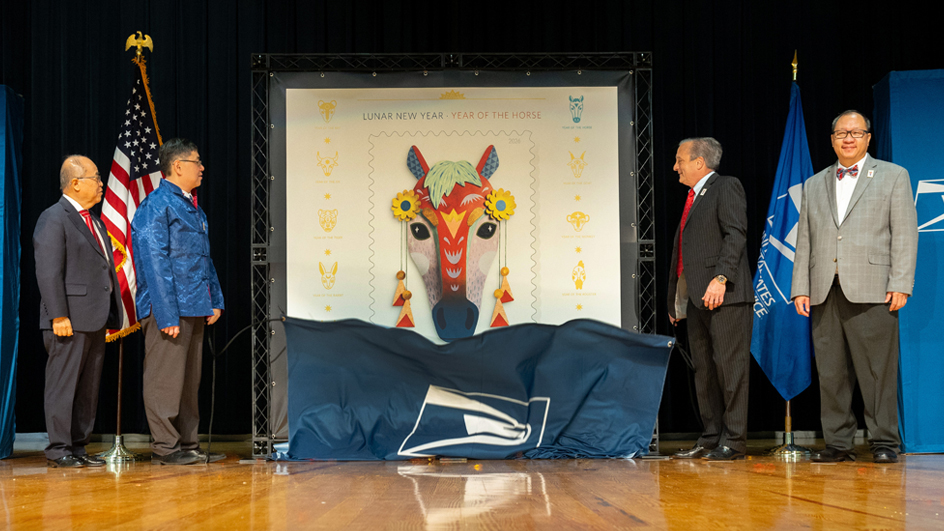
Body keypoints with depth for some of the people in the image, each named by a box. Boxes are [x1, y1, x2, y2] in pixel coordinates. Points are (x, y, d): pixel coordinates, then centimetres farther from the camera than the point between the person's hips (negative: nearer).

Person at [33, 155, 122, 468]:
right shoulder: (54, 219, -8)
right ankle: (58, 451, 2)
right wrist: (58, 316, -20)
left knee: (88, 388, 11)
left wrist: (112, 316, 17)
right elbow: (48, 272, -14)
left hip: (95, 321, 9)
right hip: (70, 321, -9)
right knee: (62, 386, -4)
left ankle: (77, 447, 18)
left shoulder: (96, 222, 20)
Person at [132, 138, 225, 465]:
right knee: (165, 377, -3)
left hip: (194, 308, 9)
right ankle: (165, 447, 3)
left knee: (190, 379, 12)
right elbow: (155, 261, -15)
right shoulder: (156, 206, -10)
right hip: (169, 306, -9)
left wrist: (215, 300, 14)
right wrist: (168, 315, -20)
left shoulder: (192, 208, 18)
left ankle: (188, 444, 18)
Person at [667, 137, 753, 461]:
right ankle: (711, 437, 15)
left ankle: (733, 441, -3)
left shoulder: (726, 187, -3)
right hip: (695, 298, 9)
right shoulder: (693, 197, 23)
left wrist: (720, 278, -25)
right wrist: (675, 300, 18)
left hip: (725, 296, -9)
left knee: (729, 367, -7)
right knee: (703, 370, 10)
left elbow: (736, 234, -14)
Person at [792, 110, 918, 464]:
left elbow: (904, 233, 2)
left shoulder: (893, 176, 10)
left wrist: (900, 285, -8)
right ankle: (838, 443, 9)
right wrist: (800, 288, 7)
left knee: (878, 370, -4)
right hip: (825, 292, 4)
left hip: (872, 290, -3)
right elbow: (804, 241, 17)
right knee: (831, 372, 3)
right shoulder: (814, 186, 20)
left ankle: (884, 442, 3)